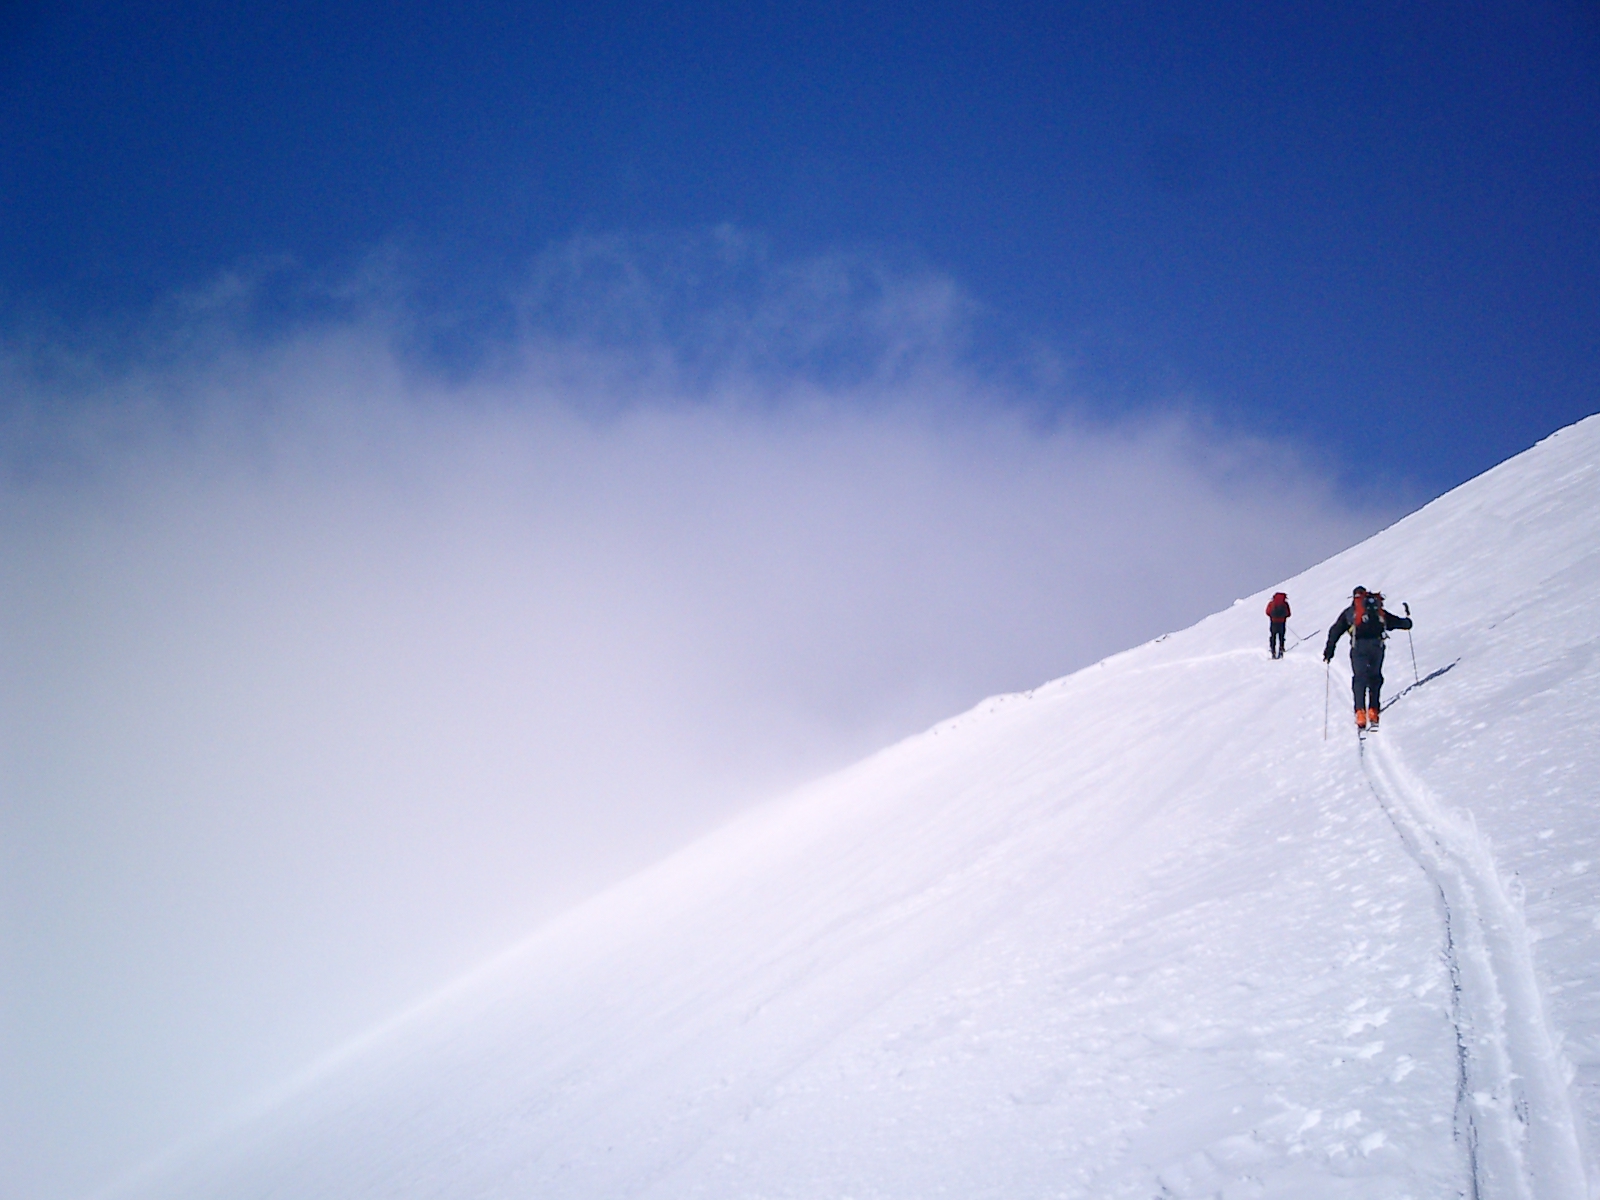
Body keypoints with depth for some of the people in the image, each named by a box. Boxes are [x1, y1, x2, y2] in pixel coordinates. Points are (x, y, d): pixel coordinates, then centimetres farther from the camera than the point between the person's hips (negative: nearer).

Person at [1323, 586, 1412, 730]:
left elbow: (1335, 631, 16)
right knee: (1375, 677, 13)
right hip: (1377, 643, 2)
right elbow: (1394, 621, 36)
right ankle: (1373, 712, 2)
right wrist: (1406, 623, 57)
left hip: (1359, 644, -1)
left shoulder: (1350, 611, 21)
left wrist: (1329, 650, 19)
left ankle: (1360, 713, -15)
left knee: (1359, 678, -1)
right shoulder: (1379, 610, 26)